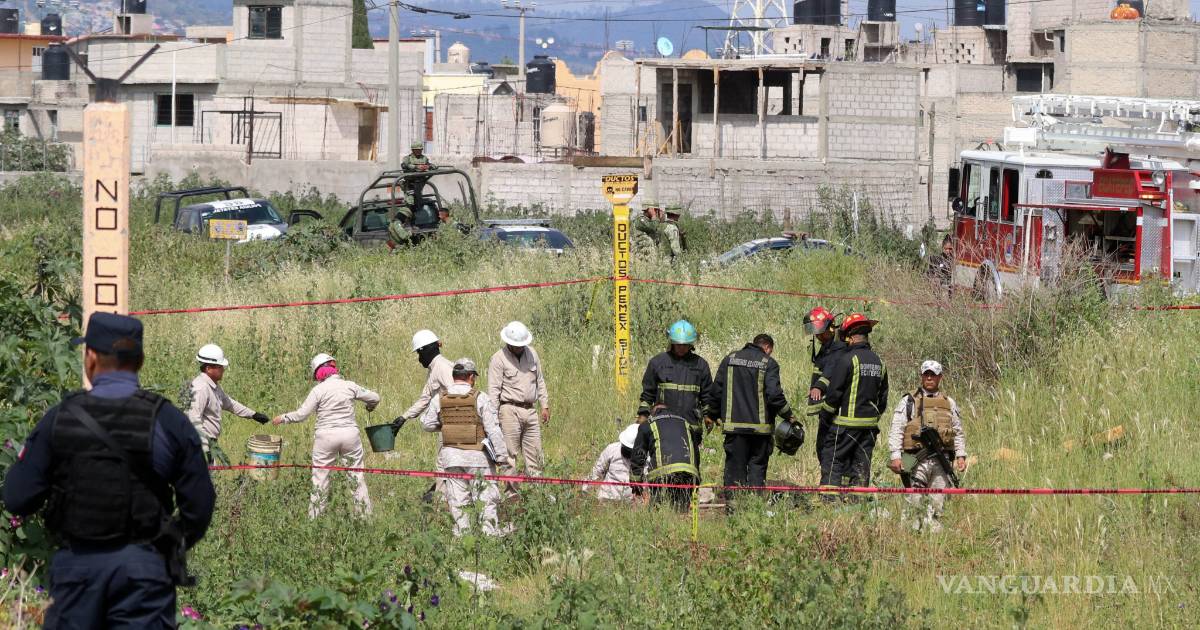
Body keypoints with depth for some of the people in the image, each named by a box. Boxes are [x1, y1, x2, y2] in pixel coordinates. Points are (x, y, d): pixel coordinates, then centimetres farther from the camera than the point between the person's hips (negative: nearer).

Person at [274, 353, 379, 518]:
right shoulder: (349, 386, 1)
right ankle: (365, 512, 12)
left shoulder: (318, 390, -7)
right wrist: (370, 406, 35)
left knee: (320, 476, 7)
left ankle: (314, 515, 9)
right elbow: (374, 397, 12)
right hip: (350, 434, 2)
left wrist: (283, 418, 8)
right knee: (357, 476, 10)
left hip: (326, 436, -2)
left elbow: (301, 415, -8)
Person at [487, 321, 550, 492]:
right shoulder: (499, 359, -6)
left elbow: (540, 381, 20)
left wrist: (545, 406, 16)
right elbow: (493, 390, -9)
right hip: (510, 410, -6)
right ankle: (511, 491, -3)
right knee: (510, 454, -5)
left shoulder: (531, 353, 11)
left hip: (530, 410, 6)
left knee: (535, 452, 5)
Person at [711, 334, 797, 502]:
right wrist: (788, 414, 1)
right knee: (757, 467, 4)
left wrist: (716, 416, 20)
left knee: (735, 469, 5)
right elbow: (774, 394, -12)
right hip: (760, 425, -2)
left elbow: (717, 390, 10)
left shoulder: (729, 360, 9)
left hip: (734, 424, 2)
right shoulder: (769, 363, -4)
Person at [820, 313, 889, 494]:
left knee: (836, 465, -2)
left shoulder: (846, 360, -12)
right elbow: (883, 397, 16)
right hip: (870, 424, 6)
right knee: (861, 467, 8)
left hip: (846, 423, -6)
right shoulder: (878, 362, 10)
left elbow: (834, 392, -11)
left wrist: (828, 410, 5)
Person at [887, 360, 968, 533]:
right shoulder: (909, 402, 7)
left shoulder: (949, 404, 19)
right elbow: (896, 431, 1)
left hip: (941, 460, 3)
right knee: (915, 501, -8)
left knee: (938, 503, 1)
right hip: (917, 460, -3)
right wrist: (896, 456, -9)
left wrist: (961, 455, 9)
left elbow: (958, 433, 21)